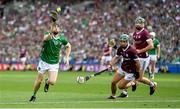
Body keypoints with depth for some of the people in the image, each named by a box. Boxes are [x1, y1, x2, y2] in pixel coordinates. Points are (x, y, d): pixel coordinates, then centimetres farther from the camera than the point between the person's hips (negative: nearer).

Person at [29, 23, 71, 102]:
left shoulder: (62, 38, -5)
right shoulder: (48, 34, -13)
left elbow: (68, 46, 14)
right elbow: (45, 38, -39)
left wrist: (67, 58, 4)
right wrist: (51, 33, -61)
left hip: (54, 63, 1)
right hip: (44, 61, -1)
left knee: (52, 82, -15)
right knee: (39, 80, 6)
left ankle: (47, 82, 23)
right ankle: (34, 95, 31)